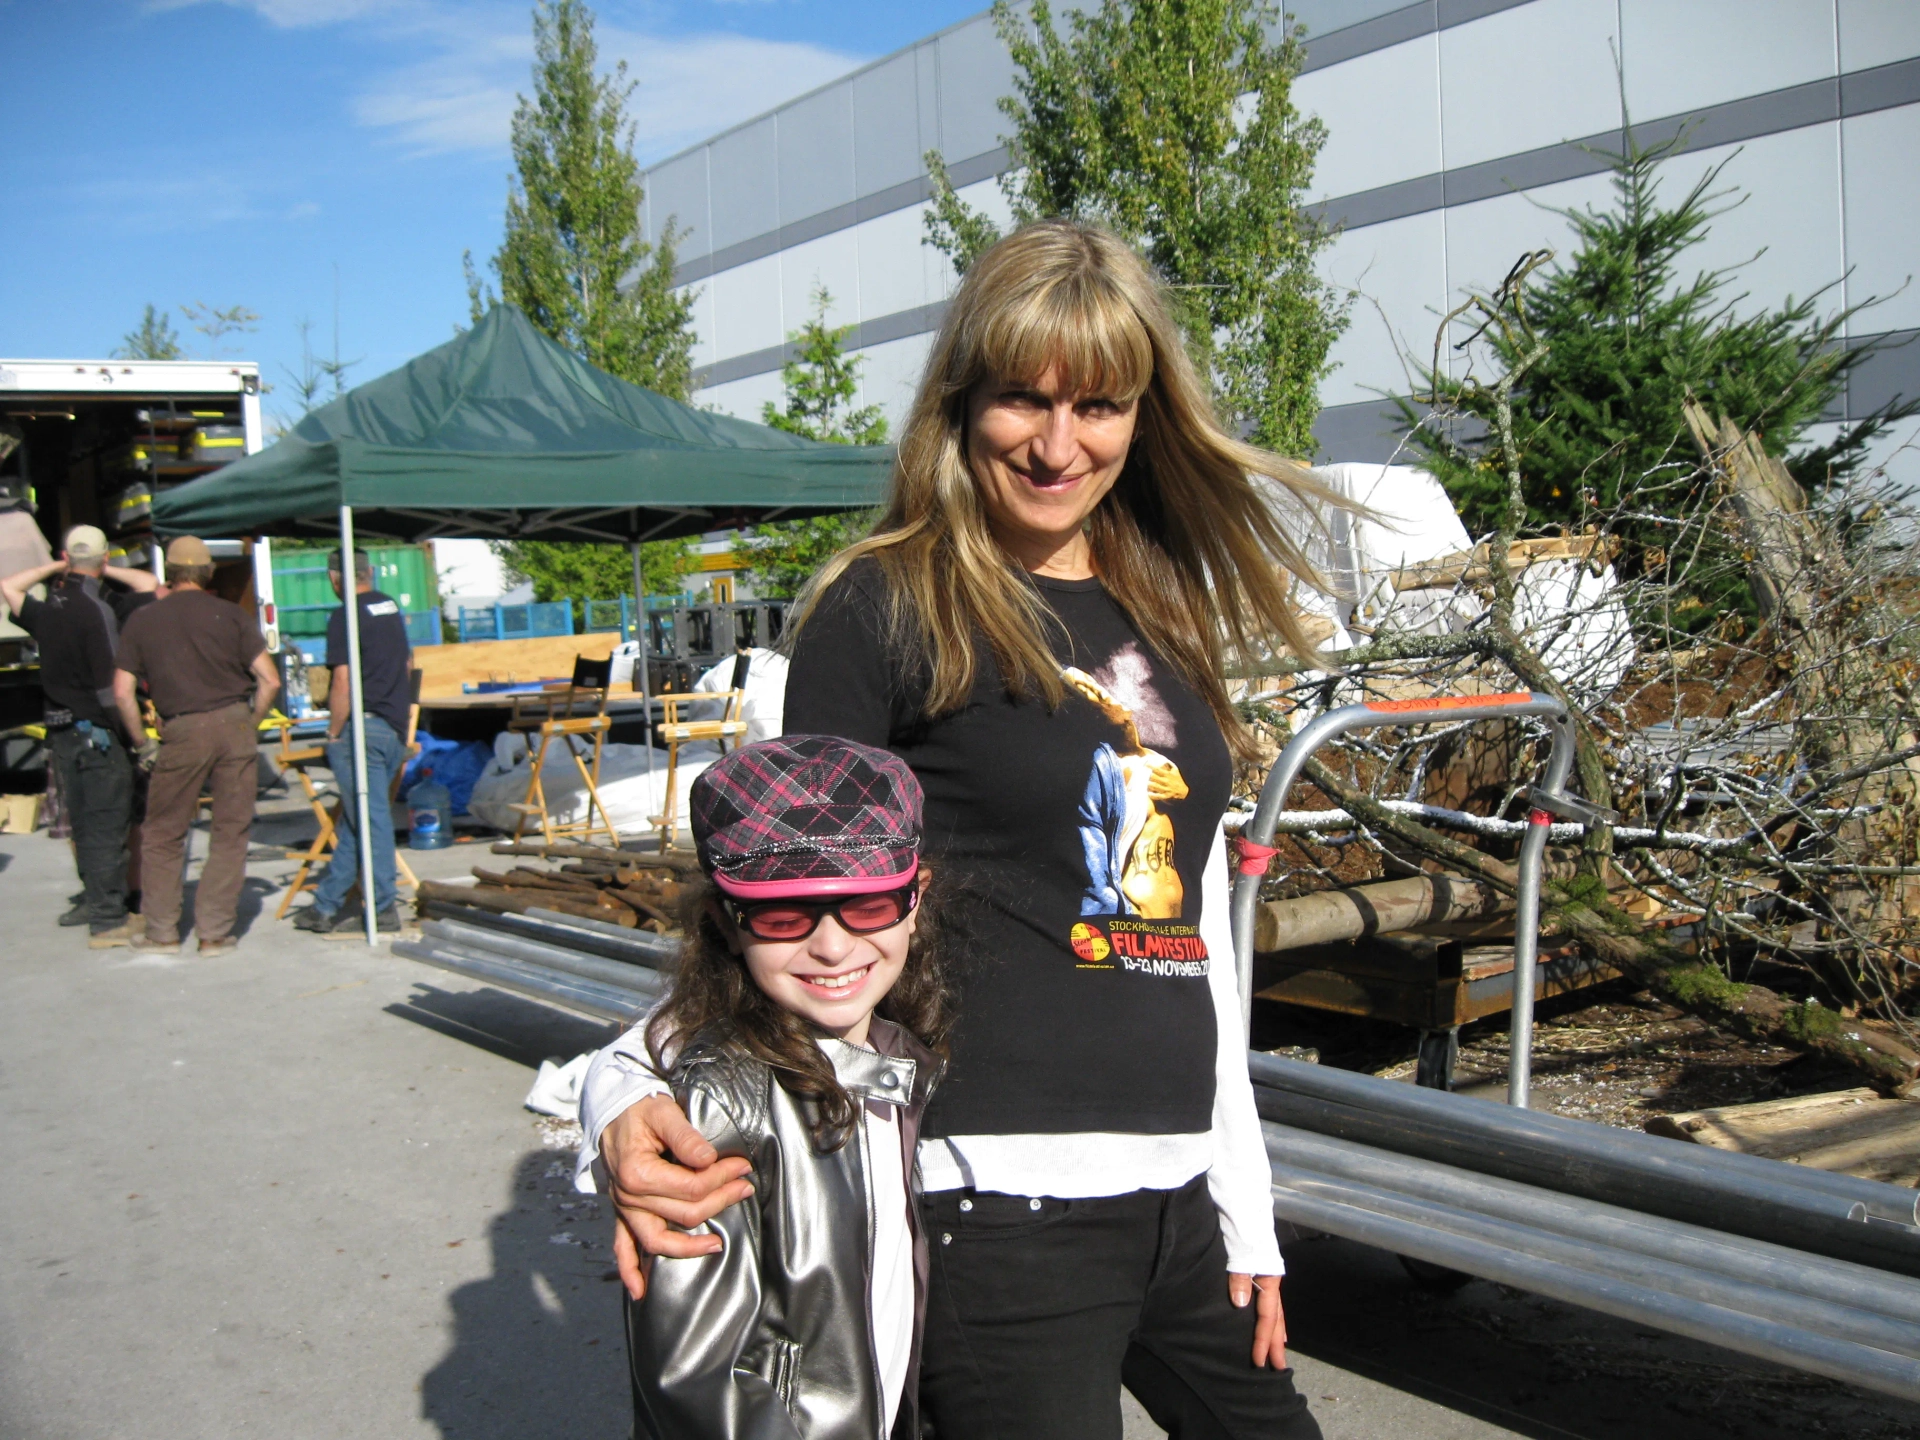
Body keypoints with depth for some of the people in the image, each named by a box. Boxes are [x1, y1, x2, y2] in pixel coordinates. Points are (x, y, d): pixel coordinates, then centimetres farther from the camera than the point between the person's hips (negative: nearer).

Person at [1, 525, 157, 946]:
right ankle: (106, 919, -4)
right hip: (99, 732, -7)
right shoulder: (99, 609, -14)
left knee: (84, 824, 18)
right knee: (107, 826, -4)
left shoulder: (46, 611, 6)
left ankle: (95, 900, 27)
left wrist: (51, 568, 20)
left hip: (61, 732, 7)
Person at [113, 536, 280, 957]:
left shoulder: (141, 622, 7)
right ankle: (214, 933, 7)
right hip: (234, 724, 0)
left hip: (182, 732, 0)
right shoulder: (230, 614, 5)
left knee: (163, 835, 13)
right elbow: (269, 679, -2)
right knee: (230, 833, 6)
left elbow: (122, 692, 0)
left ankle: (162, 933, 16)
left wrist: (144, 744, 9)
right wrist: (252, 726, 10)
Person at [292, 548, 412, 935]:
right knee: (352, 822, 12)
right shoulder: (392, 608, 13)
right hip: (395, 729, 8)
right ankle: (325, 906, 20)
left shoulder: (346, 617, -12)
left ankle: (384, 909, 3)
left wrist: (334, 732, -8)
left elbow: (343, 683, -18)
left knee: (372, 819, -2)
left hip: (362, 729, -8)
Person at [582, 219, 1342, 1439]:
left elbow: (1198, 935, 14)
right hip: (999, 1200, -6)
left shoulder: (1168, 618, 12)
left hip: (1175, 1198, 7)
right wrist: (628, 1092, -22)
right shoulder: (886, 608, -6)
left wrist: (1246, 1215, 15)